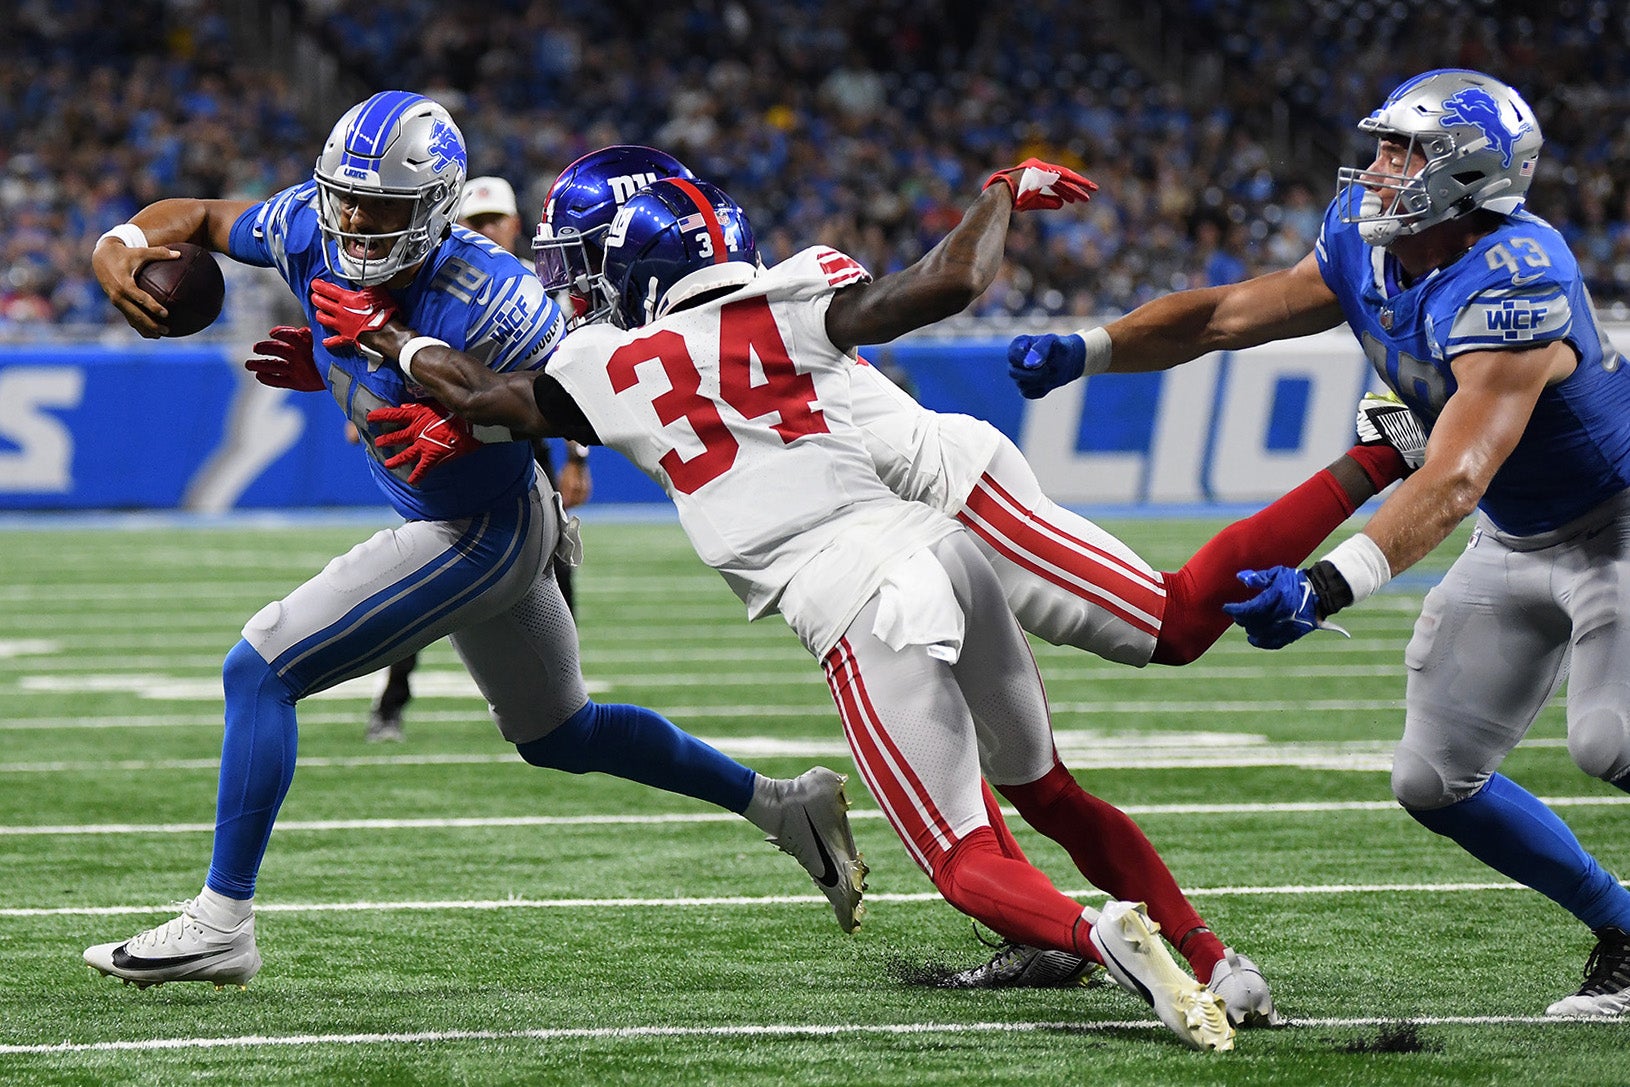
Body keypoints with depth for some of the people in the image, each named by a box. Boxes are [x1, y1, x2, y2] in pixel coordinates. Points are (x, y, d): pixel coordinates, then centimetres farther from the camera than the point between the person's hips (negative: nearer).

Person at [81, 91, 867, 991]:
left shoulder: (485, 297, -31)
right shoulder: (310, 232, -12)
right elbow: (200, 218, 4)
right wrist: (121, 248, -17)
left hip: (480, 536, -9)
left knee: (260, 671, -12)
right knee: (557, 733, 25)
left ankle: (222, 923, -6)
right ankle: (785, 808, 37)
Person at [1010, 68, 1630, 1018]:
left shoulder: (1513, 282, -33)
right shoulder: (1368, 249, -7)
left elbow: (1452, 484, -42)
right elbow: (1226, 315, 3)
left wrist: (1326, 588, -53)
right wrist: (1083, 351, -12)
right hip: (1515, 546, 9)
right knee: (1436, 778, 3)